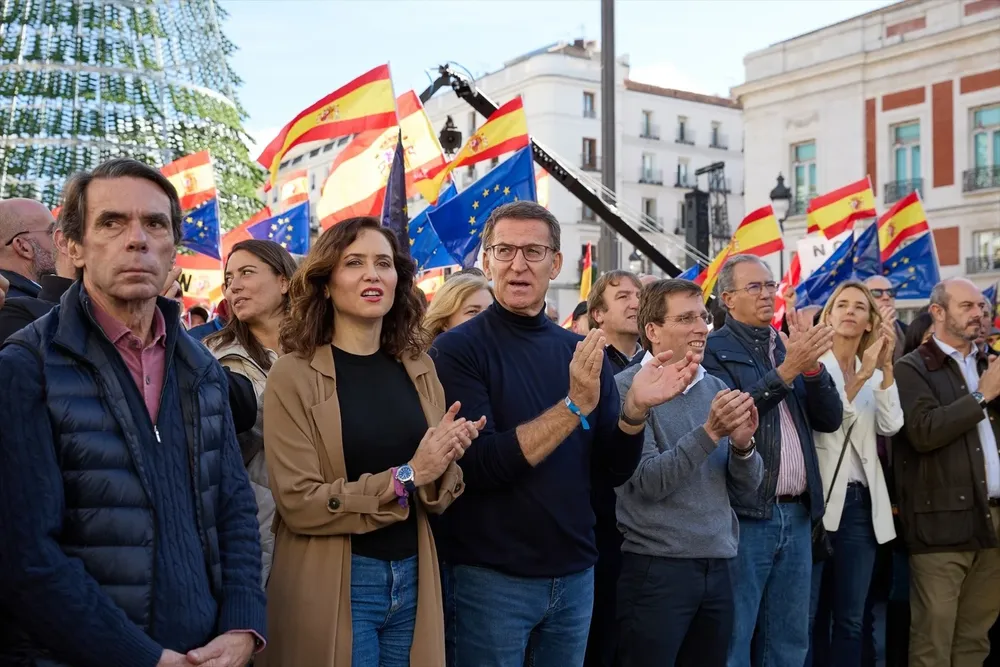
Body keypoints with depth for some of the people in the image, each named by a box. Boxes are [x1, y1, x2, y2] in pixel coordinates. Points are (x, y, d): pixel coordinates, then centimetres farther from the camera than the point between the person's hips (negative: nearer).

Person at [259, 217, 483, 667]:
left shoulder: (419, 368, 5)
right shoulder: (294, 374, -9)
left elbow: (439, 495, 9)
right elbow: (299, 501, -15)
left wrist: (443, 465, -12)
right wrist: (404, 477, -18)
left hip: (413, 579, 5)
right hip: (332, 586, -4)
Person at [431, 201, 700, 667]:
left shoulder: (581, 351, 4)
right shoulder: (458, 348, -10)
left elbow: (616, 470, 4)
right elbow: (480, 465, -19)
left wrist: (635, 409, -14)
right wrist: (575, 405, -24)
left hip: (575, 573, 5)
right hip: (490, 576, -5)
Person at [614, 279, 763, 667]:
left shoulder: (715, 387, 8)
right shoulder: (627, 388, -8)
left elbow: (746, 486, 8)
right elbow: (649, 482, -17)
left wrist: (742, 445, -12)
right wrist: (709, 433, -23)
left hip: (717, 566, 6)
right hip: (655, 567, -5)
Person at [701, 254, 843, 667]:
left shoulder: (790, 347, 15)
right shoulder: (714, 349, -5)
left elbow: (830, 419, 7)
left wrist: (811, 364, -8)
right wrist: (786, 370, -23)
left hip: (797, 514, 7)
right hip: (745, 514, -6)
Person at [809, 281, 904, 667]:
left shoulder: (876, 374, 13)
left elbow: (890, 426, -2)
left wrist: (885, 367, -10)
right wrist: (862, 375, -18)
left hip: (861, 502, 5)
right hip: (820, 500, -5)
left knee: (851, 618, 10)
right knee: (808, 614, 1)